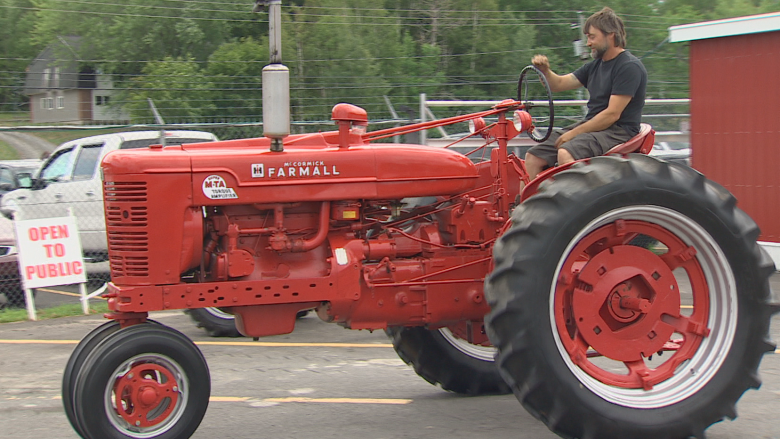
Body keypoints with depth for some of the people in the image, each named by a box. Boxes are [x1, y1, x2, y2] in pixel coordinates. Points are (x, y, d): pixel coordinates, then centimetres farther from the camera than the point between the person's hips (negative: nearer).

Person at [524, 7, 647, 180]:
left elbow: (612, 114, -19)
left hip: (618, 132, -9)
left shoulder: (630, 67, -12)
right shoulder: (596, 65, 16)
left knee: (566, 154, -35)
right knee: (533, 157, -4)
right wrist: (545, 71, -5)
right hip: (592, 127, 9)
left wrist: (574, 133, -17)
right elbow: (559, 84, 18)